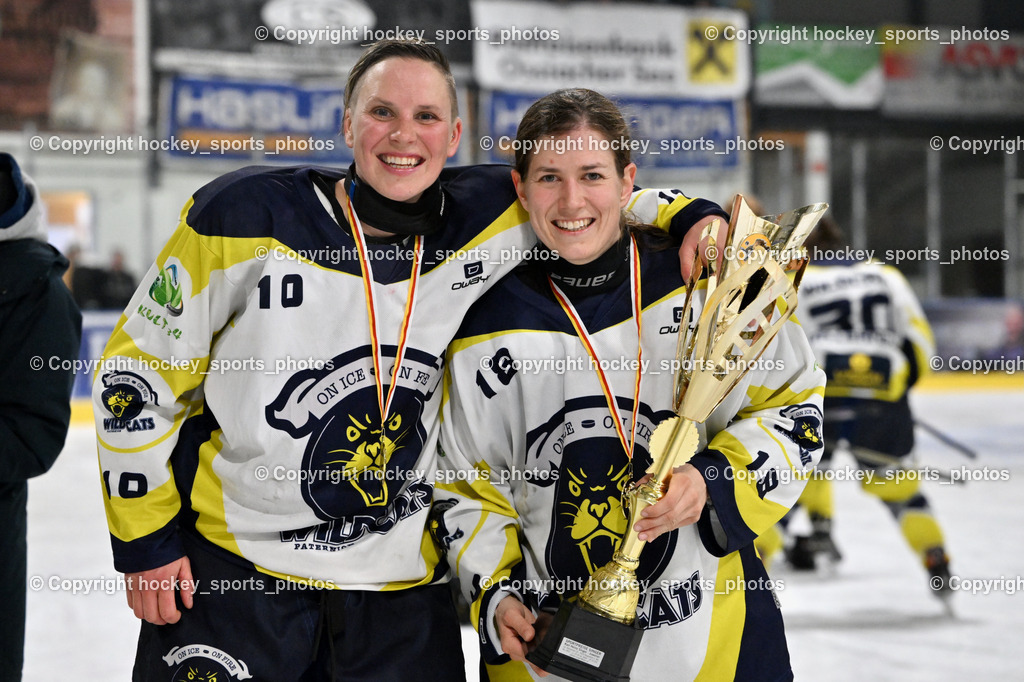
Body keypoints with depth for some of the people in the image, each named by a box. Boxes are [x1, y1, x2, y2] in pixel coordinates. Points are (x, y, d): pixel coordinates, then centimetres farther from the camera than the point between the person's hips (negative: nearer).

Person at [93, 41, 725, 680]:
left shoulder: (482, 219, -5)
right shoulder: (248, 218, -12)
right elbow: (136, 373, -4)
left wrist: (694, 218, -8)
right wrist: (145, 542, -3)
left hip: (404, 580, 3)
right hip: (229, 569, -2)